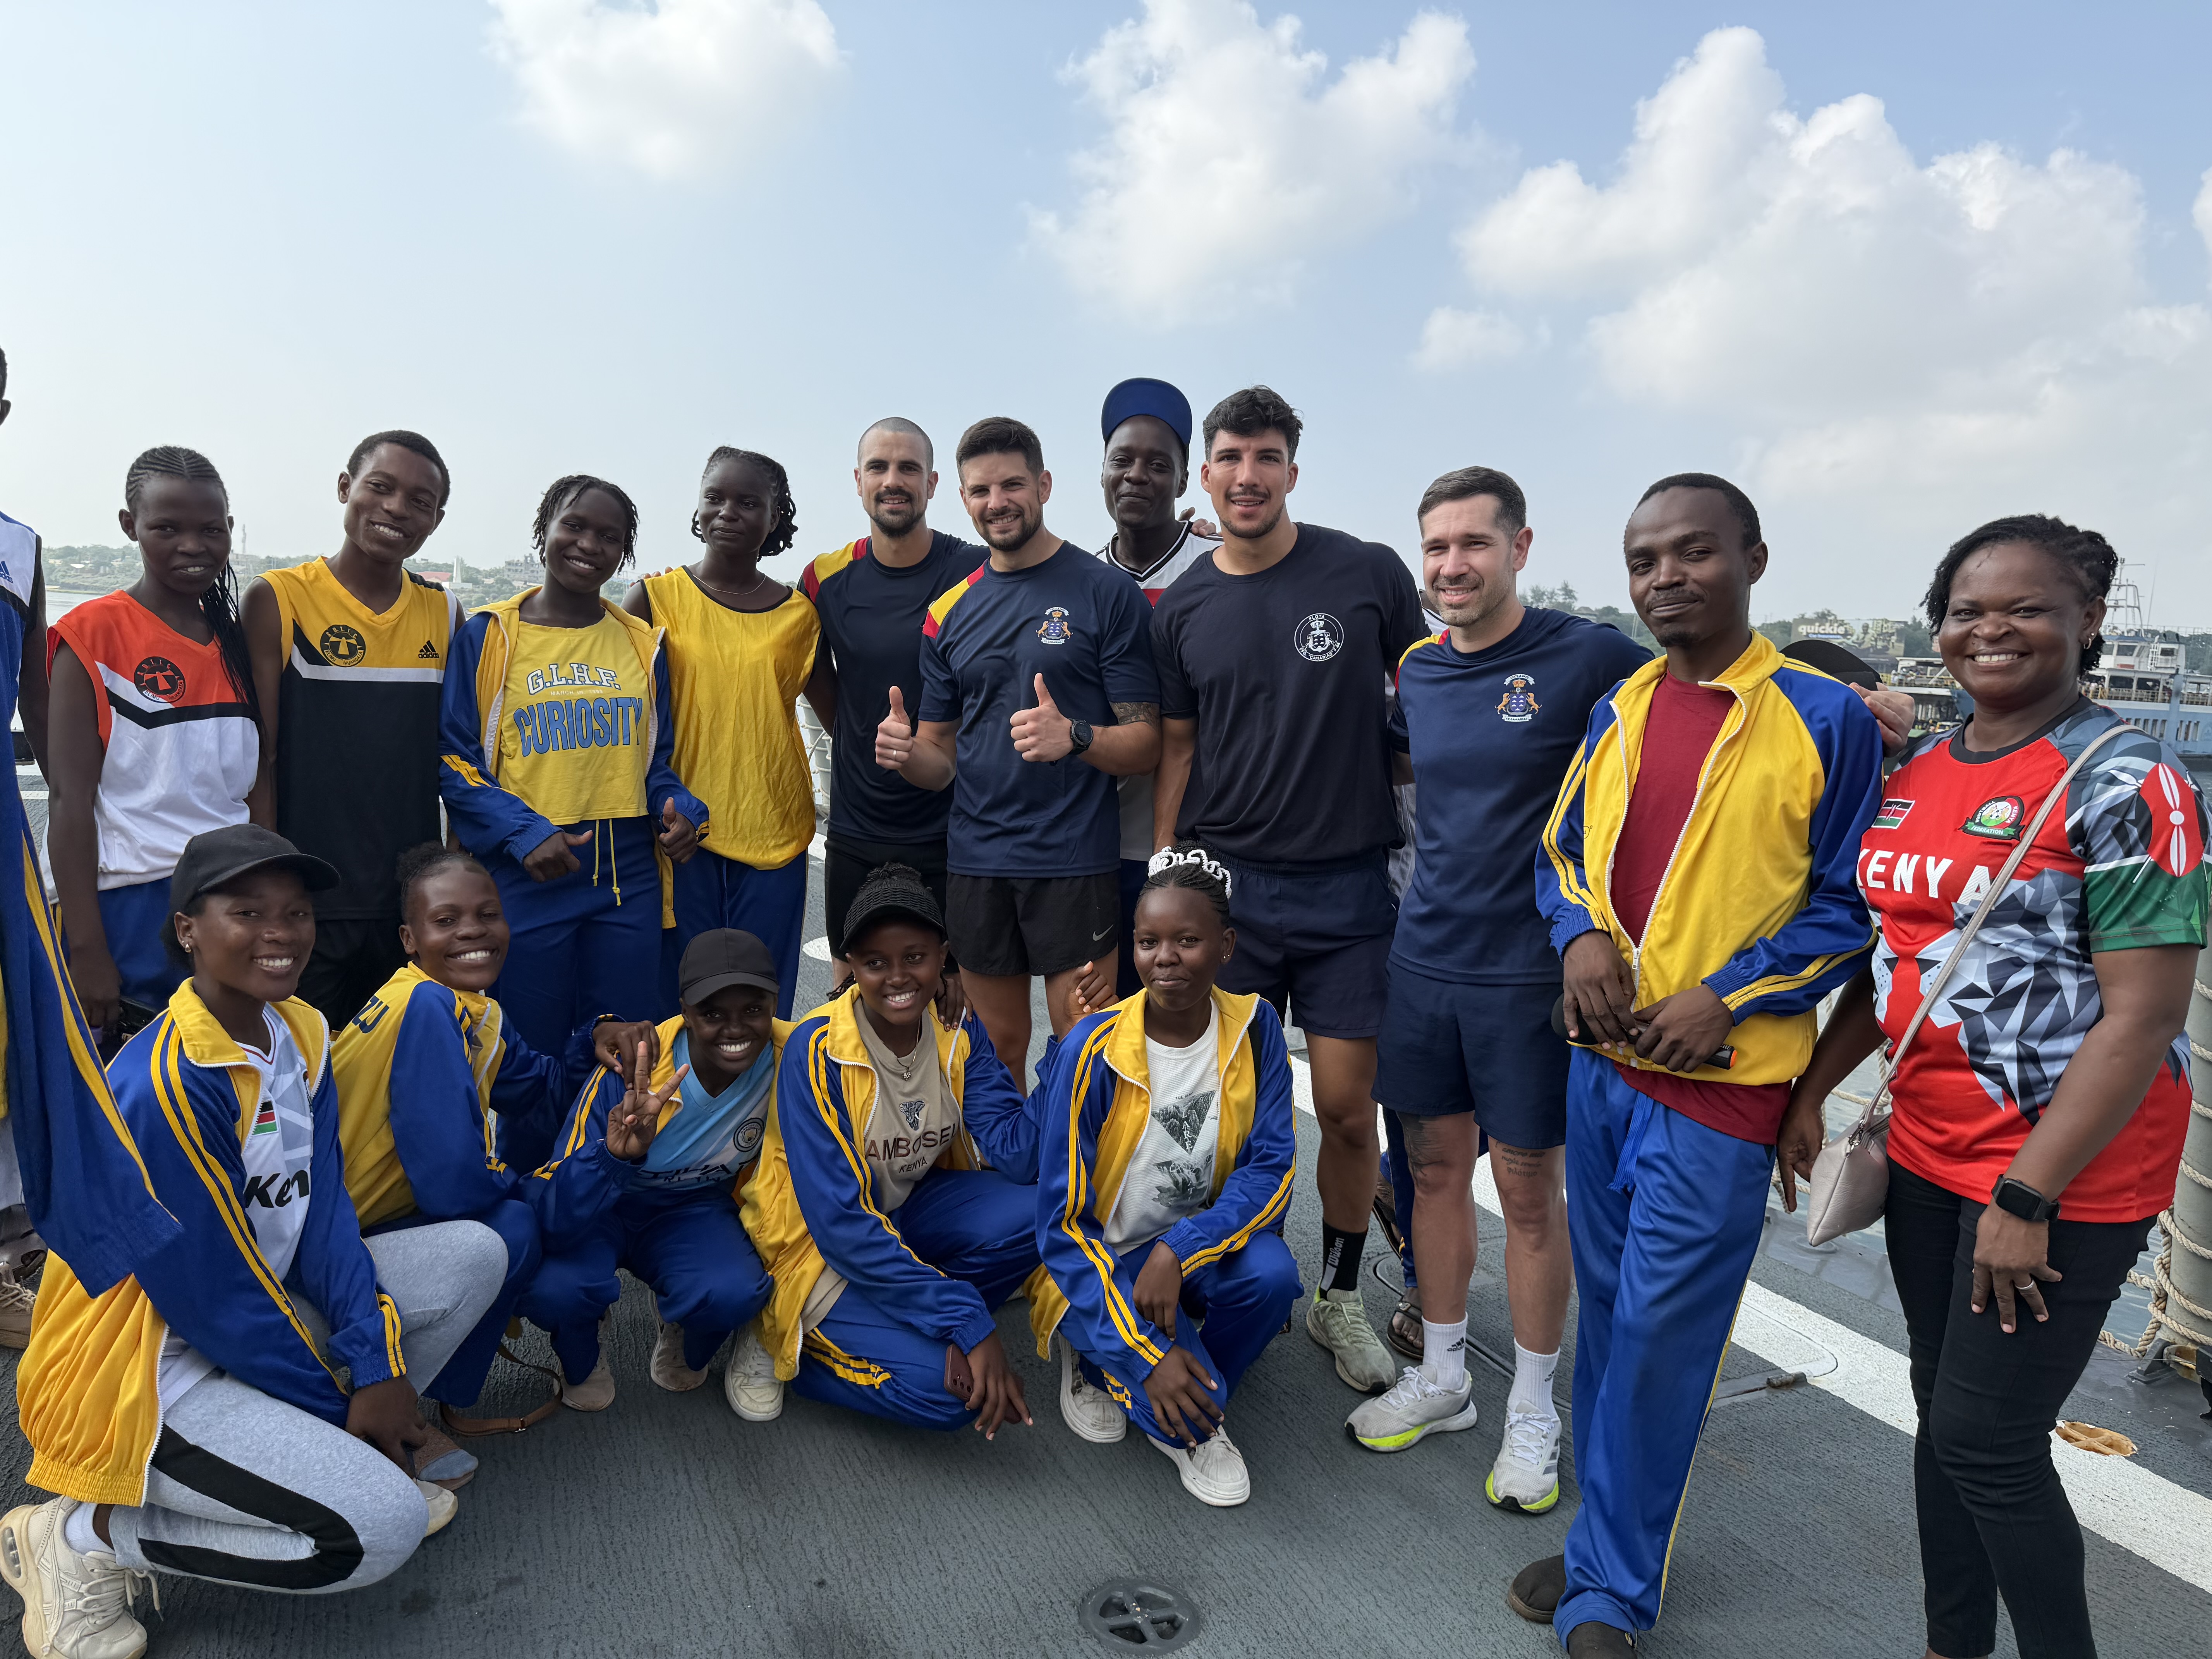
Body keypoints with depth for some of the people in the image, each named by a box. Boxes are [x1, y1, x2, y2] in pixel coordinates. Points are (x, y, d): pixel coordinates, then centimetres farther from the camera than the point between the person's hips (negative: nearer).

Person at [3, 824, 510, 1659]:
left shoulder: (302, 1034, 0)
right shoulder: (163, 1083, -26)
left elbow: (324, 1214, -1)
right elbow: (211, 1297, -22)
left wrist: (378, 1373, -11)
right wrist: (342, 1409, -12)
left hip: (264, 1310, 8)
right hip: (147, 1369, -8)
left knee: (474, 1253, -2)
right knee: (384, 1525, -22)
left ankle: (347, 1456, 6)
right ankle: (84, 1537, -3)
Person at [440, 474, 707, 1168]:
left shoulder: (642, 642, 10)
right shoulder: (488, 636, 0)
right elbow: (454, 760, -2)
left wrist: (679, 809, -4)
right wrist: (523, 832, -15)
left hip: (627, 876, 3)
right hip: (525, 878, -3)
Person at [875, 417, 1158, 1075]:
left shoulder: (1105, 592, -3)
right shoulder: (950, 611, 10)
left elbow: (1146, 745, -5)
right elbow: (941, 760, 13)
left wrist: (1074, 737, -25)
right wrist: (905, 752, -9)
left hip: (1074, 863, -4)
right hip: (975, 864, 4)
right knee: (996, 1052, 14)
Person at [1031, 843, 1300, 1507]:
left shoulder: (1254, 1029, -10)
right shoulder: (1093, 1050, -19)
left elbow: (1272, 1167, -9)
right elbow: (1061, 1220, -17)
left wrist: (1178, 1251, -27)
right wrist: (1146, 1356, -24)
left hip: (1203, 1241, 3)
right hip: (1099, 1260, -3)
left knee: (1272, 1272, -29)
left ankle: (1189, 1403, 0)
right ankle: (1099, 1357, 7)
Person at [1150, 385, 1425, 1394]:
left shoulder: (1368, 575, -2)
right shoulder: (1183, 608, 5)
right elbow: (1177, 750, 10)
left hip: (1346, 886, -2)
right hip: (1223, 883, 2)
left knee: (1347, 1107, 2)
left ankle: (1338, 1297, 24)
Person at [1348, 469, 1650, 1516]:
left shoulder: (1588, 659, -10)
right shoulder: (1418, 672, 6)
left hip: (1530, 970, -5)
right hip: (1425, 959, 5)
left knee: (1529, 1190, 6)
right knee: (1436, 1165, 14)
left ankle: (1534, 1412, 25)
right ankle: (1442, 1378, 32)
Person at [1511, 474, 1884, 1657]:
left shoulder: (1825, 718, -8)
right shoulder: (1615, 714, 7)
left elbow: (1847, 906, -5)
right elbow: (1561, 852, 15)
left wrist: (1728, 997, -14)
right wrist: (1581, 935, -6)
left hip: (1721, 1080, -5)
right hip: (1602, 1061, 5)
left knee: (1660, 1335, 1)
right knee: (1607, 1312, 16)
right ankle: (1610, 1541, 34)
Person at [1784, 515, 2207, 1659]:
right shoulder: (1915, 772, 8)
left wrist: (2027, 1197, -19)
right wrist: (1812, 1090, 11)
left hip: (2059, 1174, -7)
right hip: (1928, 1153, 7)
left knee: (1987, 1443, 0)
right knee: (1943, 1415, 17)